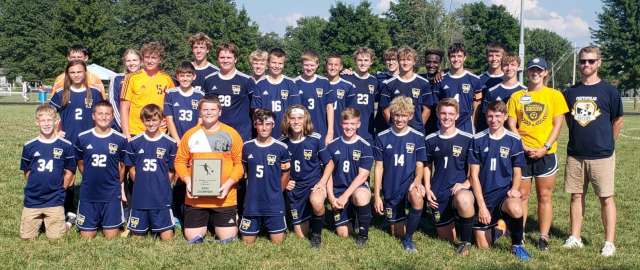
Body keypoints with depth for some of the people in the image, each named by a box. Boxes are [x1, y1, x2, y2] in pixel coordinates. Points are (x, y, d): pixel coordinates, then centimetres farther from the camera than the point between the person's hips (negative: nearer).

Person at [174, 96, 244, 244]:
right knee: (193, 239, 3)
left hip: (224, 198, -1)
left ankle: (215, 222, 31)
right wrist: (187, 181, -10)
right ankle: (205, 223, 32)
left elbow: (239, 163, 0)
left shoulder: (231, 134, -1)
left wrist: (229, 183, -13)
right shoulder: (190, 135, 2)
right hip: (195, 198, 1)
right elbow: (180, 161, 6)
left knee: (227, 239, 1)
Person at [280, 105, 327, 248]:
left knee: (316, 202, -40)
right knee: (301, 235, 5)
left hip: (314, 183, -3)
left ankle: (317, 233, -9)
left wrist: (323, 182, -15)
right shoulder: (283, 143, -4)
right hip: (295, 188, 3)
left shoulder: (316, 139, -11)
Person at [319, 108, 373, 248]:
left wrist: (345, 196, -18)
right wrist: (331, 196, -8)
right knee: (343, 234, -7)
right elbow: (328, 172, 4)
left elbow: (362, 175, -11)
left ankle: (363, 234, -14)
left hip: (357, 188, -2)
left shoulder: (365, 146, -7)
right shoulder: (332, 145, 1)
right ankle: (348, 214, 30)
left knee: (361, 196, -40)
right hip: (338, 191, 2)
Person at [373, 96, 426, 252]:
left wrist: (417, 181, -24)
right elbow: (379, 167, 0)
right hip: (390, 190, 2)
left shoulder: (417, 138, -3)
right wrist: (377, 196, -4)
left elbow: (419, 165, -2)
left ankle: (409, 238, -14)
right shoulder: (382, 137, -3)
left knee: (417, 197, -37)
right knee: (397, 233, 6)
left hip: (409, 185, -1)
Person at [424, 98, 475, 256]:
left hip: (460, 189, -3)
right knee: (447, 237, 6)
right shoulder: (430, 140, 5)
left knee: (464, 200, -40)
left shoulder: (467, 139, -4)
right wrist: (427, 189, 4)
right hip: (438, 194, 3)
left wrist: (466, 184, -15)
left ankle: (466, 241, -16)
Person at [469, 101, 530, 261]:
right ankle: (496, 227, 33)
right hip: (483, 195, 1)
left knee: (515, 209, -38)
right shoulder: (478, 140, -1)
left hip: (504, 192, -1)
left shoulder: (514, 140, 1)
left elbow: (517, 172, 8)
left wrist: (514, 189, -15)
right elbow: (474, 175, -1)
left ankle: (517, 245, -8)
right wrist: (482, 205, -8)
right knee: (483, 246, -1)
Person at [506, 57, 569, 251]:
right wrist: (522, 146, -10)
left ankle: (544, 237, 12)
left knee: (545, 196, 4)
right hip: (521, 153, 1)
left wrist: (545, 148, -12)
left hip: (546, 153, -1)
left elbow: (557, 125, -1)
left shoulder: (555, 95, 3)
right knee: (521, 195, 5)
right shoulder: (516, 97, 7)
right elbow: (511, 125, 3)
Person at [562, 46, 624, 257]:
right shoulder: (570, 92, 6)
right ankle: (574, 238, 18)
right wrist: (579, 138, 13)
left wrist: (606, 143, 9)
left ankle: (609, 243, 5)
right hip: (575, 155, 4)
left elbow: (618, 121, 4)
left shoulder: (609, 91, -3)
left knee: (606, 198, 0)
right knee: (576, 196, 10)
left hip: (601, 155, -4)